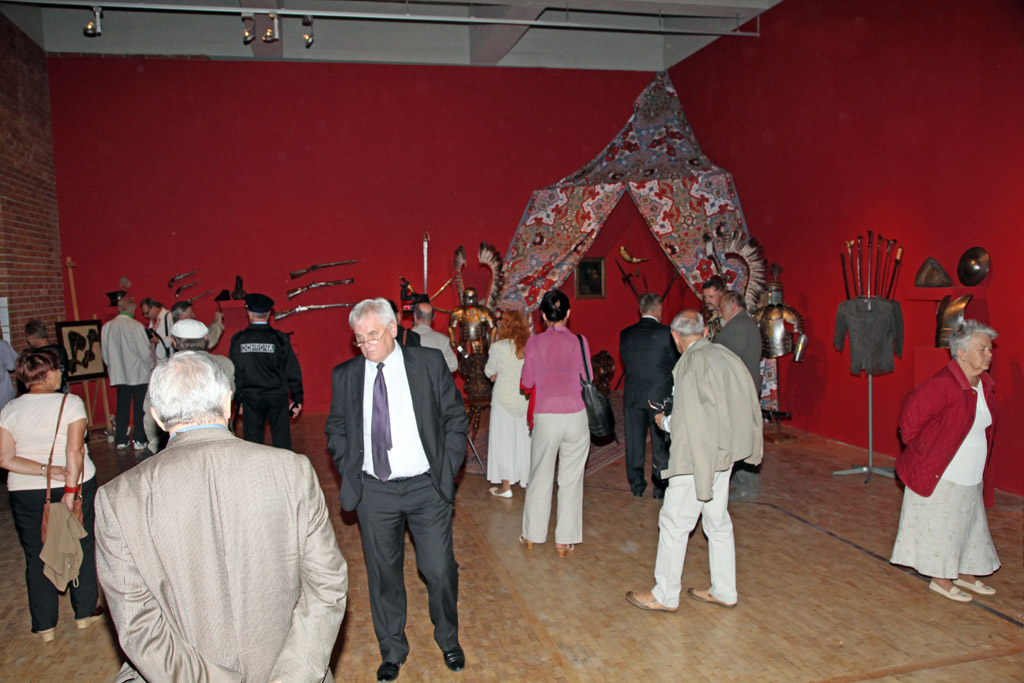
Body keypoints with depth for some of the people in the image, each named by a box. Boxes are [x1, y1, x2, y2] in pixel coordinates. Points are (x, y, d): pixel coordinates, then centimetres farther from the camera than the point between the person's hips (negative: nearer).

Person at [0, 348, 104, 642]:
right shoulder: (70, 402, -13)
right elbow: (75, 450, -22)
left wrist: (46, 471, -14)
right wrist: (70, 490, -20)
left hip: (26, 493, 3)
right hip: (77, 484, -2)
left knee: (37, 557, 12)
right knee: (82, 548, 13)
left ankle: (44, 626, 20)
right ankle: (85, 612, 23)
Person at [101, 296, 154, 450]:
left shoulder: (106, 327, 1)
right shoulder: (135, 326, -14)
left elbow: (104, 353, 8)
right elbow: (145, 352, -13)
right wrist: (151, 365, 5)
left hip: (118, 374, 5)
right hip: (138, 374, -4)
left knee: (122, 407, 11)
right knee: (140, 408, 4)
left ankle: (121, 440, 13)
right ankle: (140, 440, 6)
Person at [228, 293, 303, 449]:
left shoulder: (238, 339, -5)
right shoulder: (279, 338, -7)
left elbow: (234, 373, 0)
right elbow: (293, 371, -5)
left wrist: (237, 400, 9)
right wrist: (297, 399, 3)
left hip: (250, 398, 1)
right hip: (277, 397, -1)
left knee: (252, 441, 11)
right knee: (282, 440, 8)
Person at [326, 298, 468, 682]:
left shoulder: (430, 363, -3)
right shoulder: (344, 376, 2)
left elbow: (455, 417, 2)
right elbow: (336, 429, 12)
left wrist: (448, 470, -4)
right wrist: (349, 472, 0)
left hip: (427, 488, -1)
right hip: (373, 492, 2)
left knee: (440, 569, 4)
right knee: (383, 574, 12)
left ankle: (448, 640, 32)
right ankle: (392, 652, 33)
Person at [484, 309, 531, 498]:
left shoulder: (499, 347, -13)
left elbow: (489, 372, -2)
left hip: (504, 399, -4)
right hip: (526, 399, 4)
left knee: (503, 440, 6)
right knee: (525, 439, 16)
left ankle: (506, 486, 11)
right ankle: (529, 480, 27)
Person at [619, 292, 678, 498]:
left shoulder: (625, 334, 0)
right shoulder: (666, 333, -11)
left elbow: (625, 363, 7)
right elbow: (676, 364, -5)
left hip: (632, 396, 3)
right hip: (660, 395, -3)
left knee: (634, 443, 12)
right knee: (661, 444, 9)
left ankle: (636, 486, 20)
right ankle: (660, 487, 16)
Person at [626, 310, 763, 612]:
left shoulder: (690, 364, -18)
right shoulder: (725, 354, 5)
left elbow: (686, 421, -23)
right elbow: (747, 404, 11)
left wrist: (664, 420, -3)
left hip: (697, 455, -8)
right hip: (723, 453, 8)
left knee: (674, 523, 4)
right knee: (718, 522, 17)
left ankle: (665, 596, 15)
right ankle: (724, 591, 29)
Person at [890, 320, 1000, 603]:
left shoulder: (985, 384, 3)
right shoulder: (942, 384, -25)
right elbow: (911, 414, -22)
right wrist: (920, 449, -9)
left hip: (971, 477, 8)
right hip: (940, 475, -8)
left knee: (968, 522, 19)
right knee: (940, 524, 6)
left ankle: (964, 573, 37)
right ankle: (940, 579, 22)